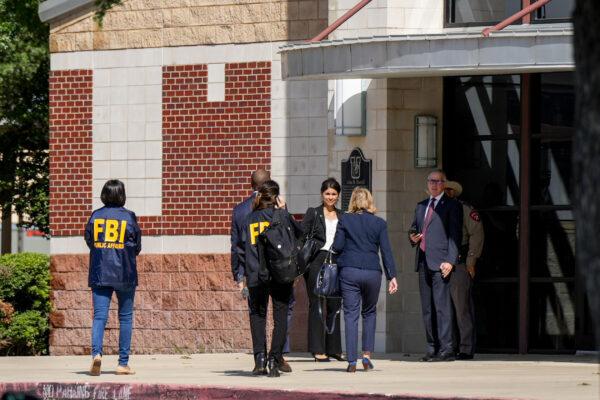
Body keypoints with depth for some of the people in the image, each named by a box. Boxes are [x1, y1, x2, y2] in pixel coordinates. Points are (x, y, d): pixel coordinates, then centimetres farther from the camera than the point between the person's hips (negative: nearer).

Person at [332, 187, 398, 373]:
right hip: (372, 272, 1)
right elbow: (386, 251, 1)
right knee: (369, 313, 17)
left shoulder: (345, 220, 2)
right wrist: (392, 276, 3)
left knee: (351, 315, 0)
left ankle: (352, 361, -6)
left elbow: (337, 246, -3)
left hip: (349, 272, -1)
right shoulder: (379, 223, 4)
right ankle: (367, 355, 9)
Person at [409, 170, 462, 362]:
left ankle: (446, 350, -14)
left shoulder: (451, 206, 1)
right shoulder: (421, 206, 22)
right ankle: (432, 349, 10)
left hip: (440, 263, -7)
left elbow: (455, 235, -6)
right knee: (427, 308, 7)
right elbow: (414, 228, 30)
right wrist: (413, 237, 5)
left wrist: (450, 261, -15)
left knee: (442, 306, -12)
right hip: (423, 262, 7)